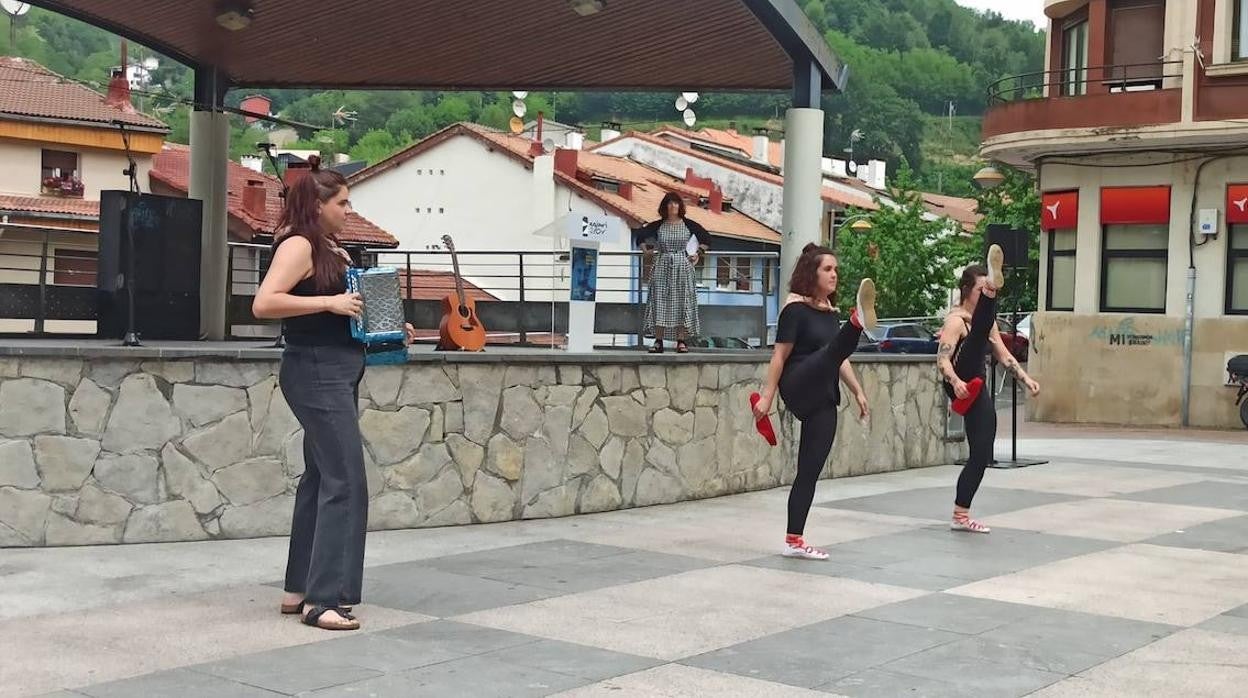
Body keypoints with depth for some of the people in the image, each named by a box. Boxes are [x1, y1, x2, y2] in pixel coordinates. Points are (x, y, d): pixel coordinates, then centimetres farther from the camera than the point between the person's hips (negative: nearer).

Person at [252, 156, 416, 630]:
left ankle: (300, 588, 20)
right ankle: (324, 599, -10)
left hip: (337, 372, 10)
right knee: (346, 482, -12)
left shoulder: (329, 248, 16)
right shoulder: (298, 245, -12)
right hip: (315, 372, -10)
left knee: (321, 478, 13)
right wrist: (329, 302, -25)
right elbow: (263, 304, -24)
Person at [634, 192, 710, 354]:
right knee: (660, 302, -4)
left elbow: (706, 238, 13)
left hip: (683, 267, -1)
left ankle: (681, 341, -1)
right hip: (662, 267, 1)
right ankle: (658, 342, -2)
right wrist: (646, 250, 7)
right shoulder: (658, 226, 5)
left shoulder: (688, 225, 3)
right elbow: (639, 234, 16)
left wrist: (698, 254, 5)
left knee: (681, 303, -3)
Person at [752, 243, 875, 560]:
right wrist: (767, 396, -12)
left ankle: (794, 541, 10)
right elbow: (780, 355, -9)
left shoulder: (830, 312, 17)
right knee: (833, 349, -36)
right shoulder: (795, 308, -6)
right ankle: (859, 320, -71)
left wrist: (858, 391, 20)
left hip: (823, 399, 8)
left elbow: (839, 357, 25)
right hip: (799, 388, -8)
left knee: (810, 471, 5)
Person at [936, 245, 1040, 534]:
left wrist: (1026, 379, 6)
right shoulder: (956, 320, -7)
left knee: (981, 455, 6)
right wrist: (955, 381, -37)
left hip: (978, 392, 8)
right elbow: (942, 359, -18)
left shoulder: (986, 322, 18)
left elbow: (1003, 355, 20)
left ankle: (961, 515, 14)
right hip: (961, 388, -8)